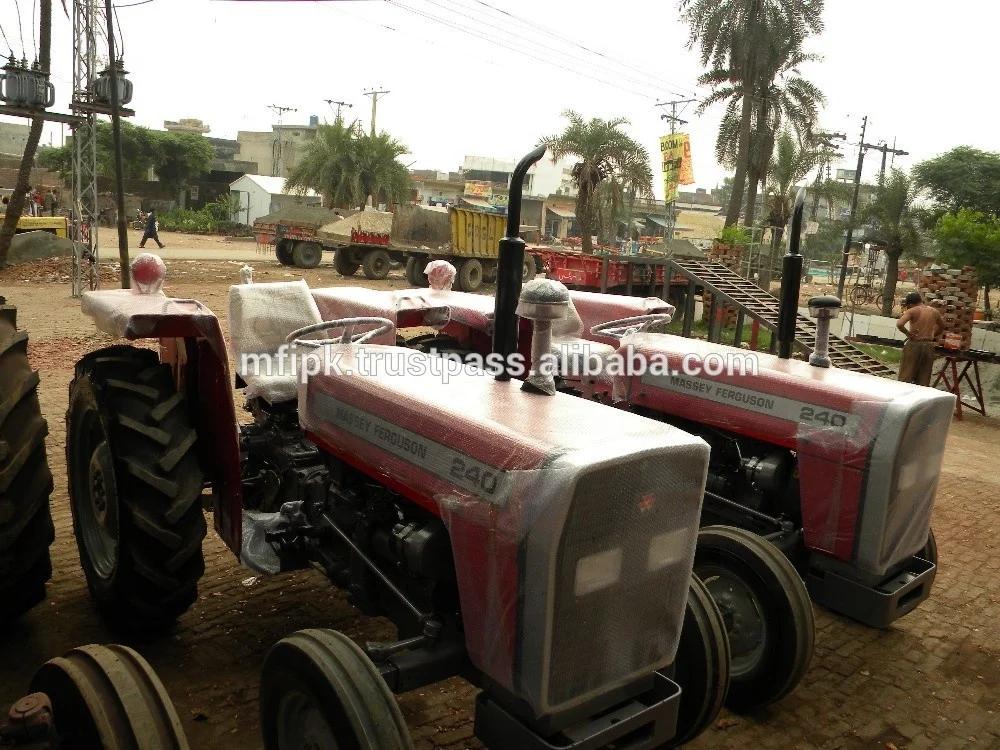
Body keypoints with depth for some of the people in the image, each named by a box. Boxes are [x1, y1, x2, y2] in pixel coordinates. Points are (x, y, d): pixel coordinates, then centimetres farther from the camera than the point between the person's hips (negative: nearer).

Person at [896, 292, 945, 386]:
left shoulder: (912, 311, -9)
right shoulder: (934, 312, 8)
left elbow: (899, 324, -24)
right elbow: (942, 327, 24)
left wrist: (907, 333, -10)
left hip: (914, 345, -5)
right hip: (929, 346, 5)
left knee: (905, 377, 2)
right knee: (924, 378, 11)